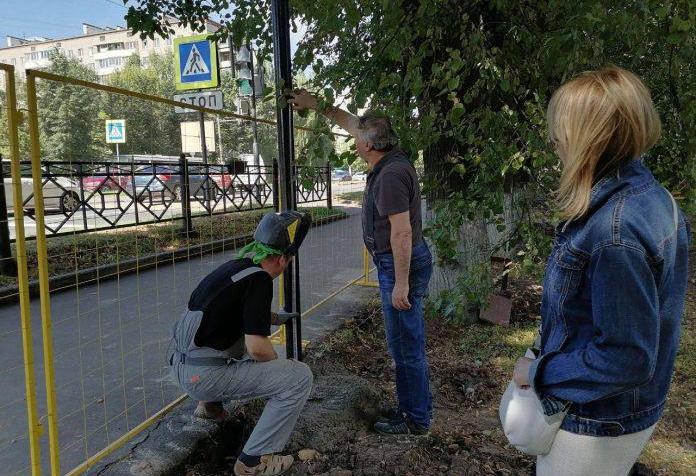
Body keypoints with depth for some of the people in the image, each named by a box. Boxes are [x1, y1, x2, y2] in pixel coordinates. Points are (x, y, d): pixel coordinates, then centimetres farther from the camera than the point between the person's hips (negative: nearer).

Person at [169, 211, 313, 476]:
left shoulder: (235, 266, 8)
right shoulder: (258, 279, -18)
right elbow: (257, 348, -21)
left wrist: (274, 318, 31)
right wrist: (279, 363, -2)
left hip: (181, 366, 9)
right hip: (204, 377, -9)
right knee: (300, 376, -9)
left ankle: (211, 401, 30)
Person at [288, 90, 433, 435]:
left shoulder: (390, 174, -22)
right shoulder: (389, 161, 8)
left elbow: (402, 232, -25)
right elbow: (350, 122, 22)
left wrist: (401, 284, -24)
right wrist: (315, 105, 27)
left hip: (401, 265, -10)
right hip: (403, 262, 10)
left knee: (405, 345, 1)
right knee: (409, 342, 18)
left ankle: (415, 420, 15)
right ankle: (416, 408, 32)